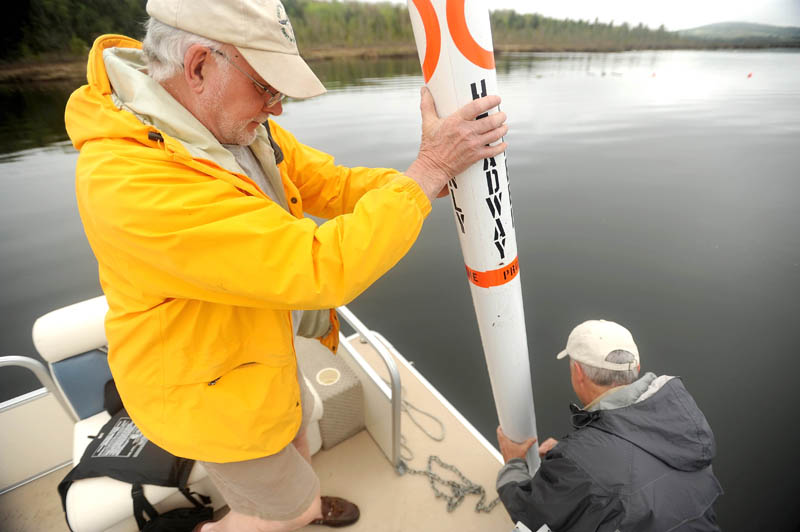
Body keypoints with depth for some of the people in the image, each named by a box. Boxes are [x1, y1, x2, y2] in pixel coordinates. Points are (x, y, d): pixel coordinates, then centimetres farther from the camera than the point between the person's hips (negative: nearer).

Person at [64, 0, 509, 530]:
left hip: (261, 345, 8)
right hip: (208, 388, -7)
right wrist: (428, 170, -34)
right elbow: (321, 268, -40)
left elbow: (331, 186, -6)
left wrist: (438, 174, -16)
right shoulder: (126, 181, -37)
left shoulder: (233, 122, -9)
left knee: (294, 423, 33)